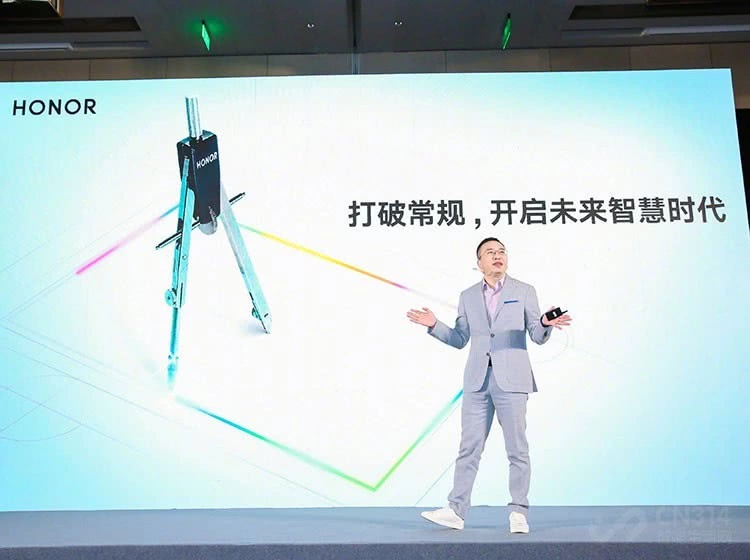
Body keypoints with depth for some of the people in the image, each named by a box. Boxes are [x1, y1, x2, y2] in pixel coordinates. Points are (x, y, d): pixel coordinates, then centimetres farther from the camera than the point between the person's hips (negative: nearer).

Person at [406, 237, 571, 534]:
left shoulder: (524, 292, 5)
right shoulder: (468, 296, 12)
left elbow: (538, 337, 2)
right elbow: (460, 340, 13)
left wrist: (546, 324, -19)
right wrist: (434, 325, -1)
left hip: (510, 379, -2)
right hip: (477, 381, 2)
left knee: (517, 449, 3)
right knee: (469, 447, 5)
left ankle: (518, 512, 15)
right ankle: (456, 510, 11)